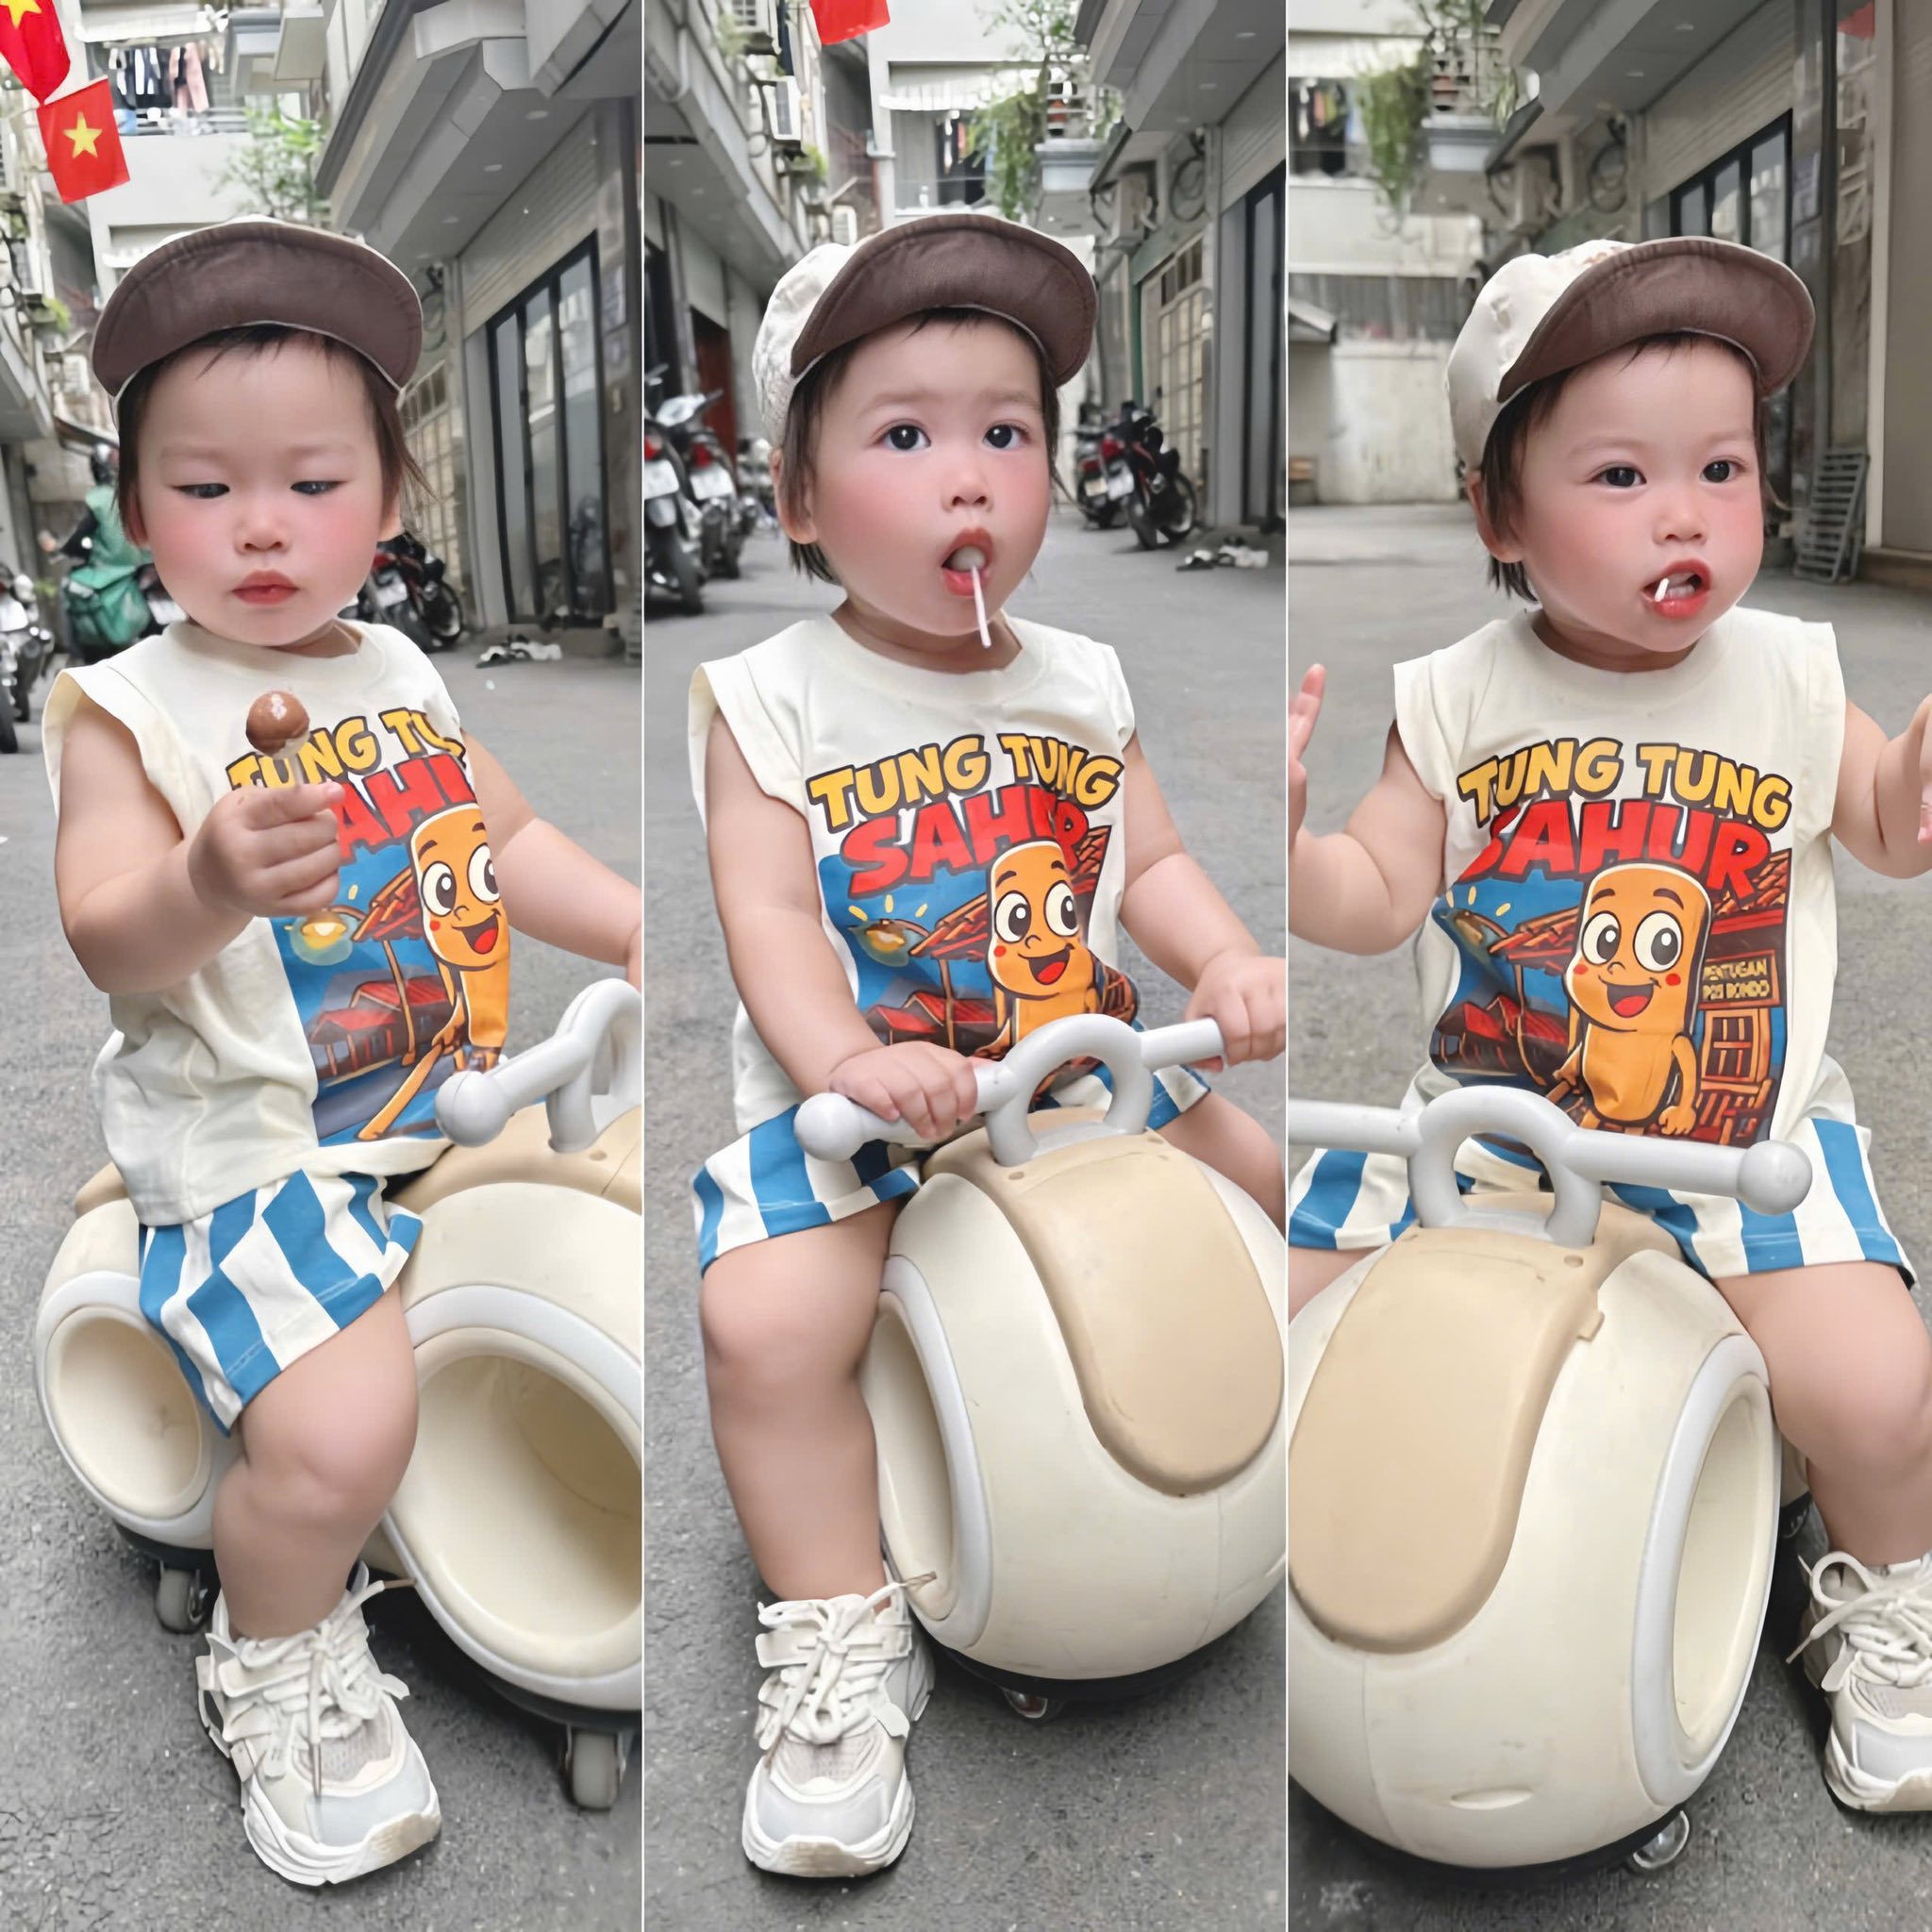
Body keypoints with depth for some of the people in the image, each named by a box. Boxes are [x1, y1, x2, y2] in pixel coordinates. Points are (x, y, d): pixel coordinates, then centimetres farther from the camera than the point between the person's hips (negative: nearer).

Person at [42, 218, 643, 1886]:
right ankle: (276, 1671, 8)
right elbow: (105, 944, -18)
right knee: (341, 1428, -25)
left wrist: (639, 927, 6)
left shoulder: (400, 673, 10)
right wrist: (207, 887, -39)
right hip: (251, 1145, -6)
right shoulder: (132, 709, -8)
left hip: (457, 1101, 7)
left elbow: (510, 838, 20)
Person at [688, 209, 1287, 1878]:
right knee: (764, 1314, -27)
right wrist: (845, 1059, -30)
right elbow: (770, 918, -13)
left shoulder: (1082, 681, 8)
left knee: (1270, 1164, 0)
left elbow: (1151, 861, 9)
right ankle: (845, 1651, -9)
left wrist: (1230, 962, -11)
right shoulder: (770, 699, -6)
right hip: (857, 1102, -4)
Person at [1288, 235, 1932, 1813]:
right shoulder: (1457, 700, -3)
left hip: (1747, 1130, 0)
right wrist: (1284, 829, -24)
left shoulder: (1790, 680, 0)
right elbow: (1375, 902, -4)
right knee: (1276, 1302, -7)